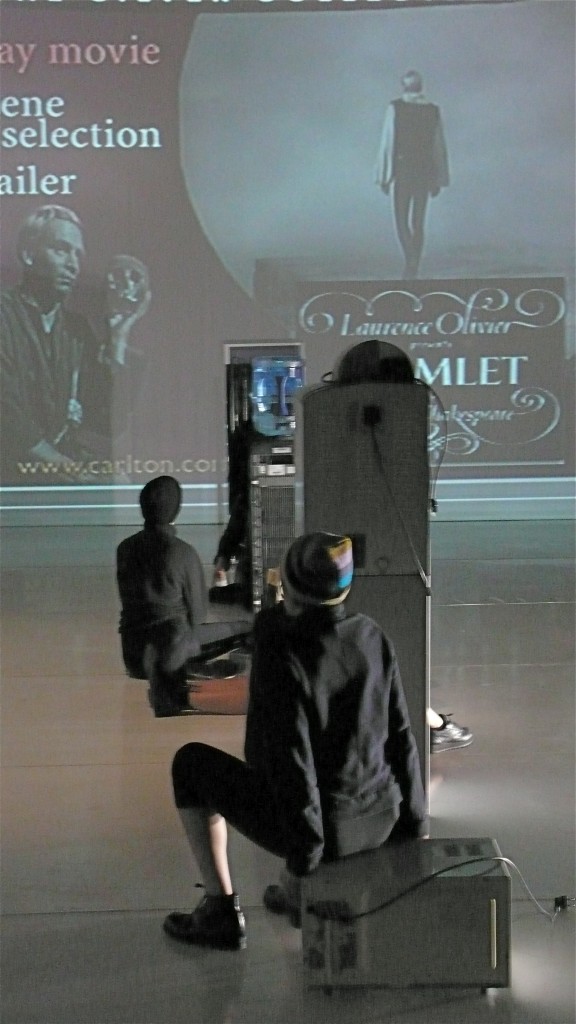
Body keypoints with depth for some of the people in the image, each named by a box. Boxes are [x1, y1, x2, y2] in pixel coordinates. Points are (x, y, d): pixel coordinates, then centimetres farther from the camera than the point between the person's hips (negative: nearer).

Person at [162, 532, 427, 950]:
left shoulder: (280, 656, -23)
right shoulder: (372, 636, -5)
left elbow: (293, 760, -22)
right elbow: (399, 734, 0)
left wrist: (304, 853, -12)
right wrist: (413, 825, 9)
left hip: (317, 826, -6)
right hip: (378, 821, 6)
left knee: (191, 762, 15)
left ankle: (223, 912, 17)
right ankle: (299, 893, 38)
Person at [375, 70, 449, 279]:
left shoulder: (395, 108, -6)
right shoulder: (433, 110, 3)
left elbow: (387, 143, -7)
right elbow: (439, 146, 4)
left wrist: (383, 176, -2)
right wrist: (438, 179, 10)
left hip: (402, 170, -3)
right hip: (425, 172, 3)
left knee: (401, 219, 3)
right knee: (418, 221, 11)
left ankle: (411, 259, -17)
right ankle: (413, 266, 13)